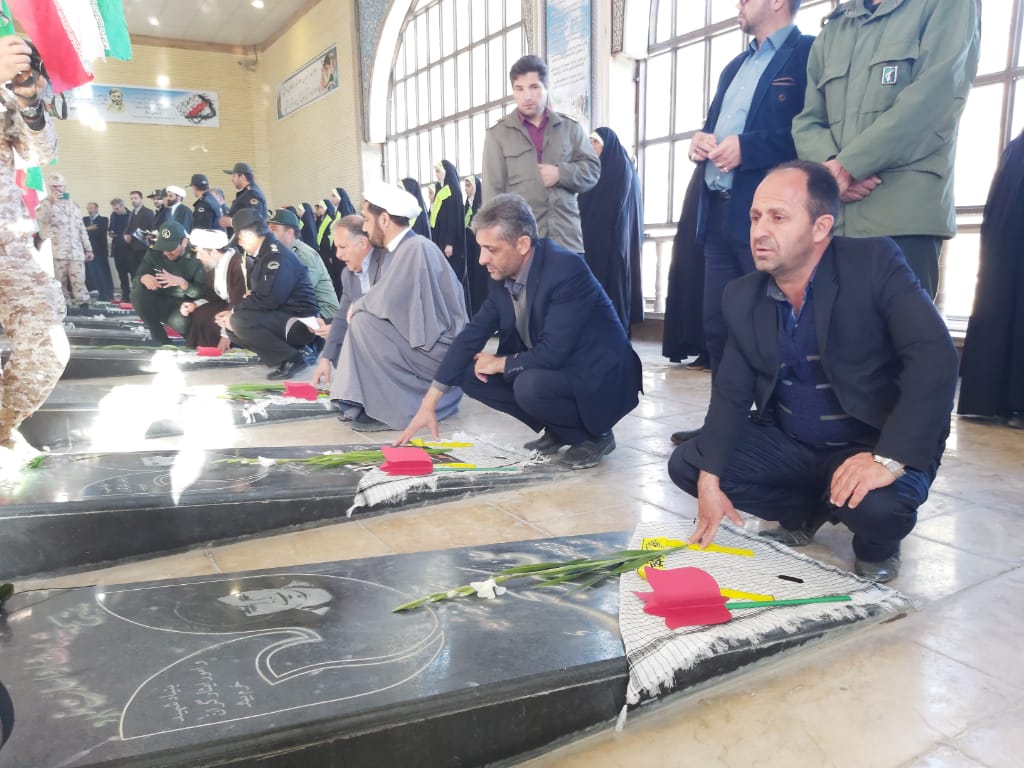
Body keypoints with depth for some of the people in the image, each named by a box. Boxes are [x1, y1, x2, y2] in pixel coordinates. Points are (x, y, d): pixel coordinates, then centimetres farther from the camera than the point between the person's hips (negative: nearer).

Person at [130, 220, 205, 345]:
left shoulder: (195, 260, -14)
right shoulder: (154, 254, -4)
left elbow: (202, 293, -20)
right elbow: (135, 280, -5)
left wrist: (182, 282, -39)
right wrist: (144, 277, -30)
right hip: (159, 304, 4)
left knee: (180, 321, -35)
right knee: (137, 292, -25)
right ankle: (160, 338, -15)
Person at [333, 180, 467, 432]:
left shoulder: (415, 248, -18)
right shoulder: (407, 248, 10)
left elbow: (385, 301, -23)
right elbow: (391, 302, 12)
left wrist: (357, 306, -4)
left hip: (440, 348, -10)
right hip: (433, 343, 10)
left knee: (363, 322, -17)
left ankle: (391, 409, -8)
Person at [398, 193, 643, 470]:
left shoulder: (566, 269, -27)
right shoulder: (502, 274, -4)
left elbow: (553, 352, -32)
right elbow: (472, 334, 0)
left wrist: (499, 363, -14)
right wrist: (429, 403, -3)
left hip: (599, 377, -8)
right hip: (549, 370, 8)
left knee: (530, 385, -34)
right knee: (471, 374, -1)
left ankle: (595, 435, -5)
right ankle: (556, 429, 10)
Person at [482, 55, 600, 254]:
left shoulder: (570, 127, 13)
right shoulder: (498, 133, 7)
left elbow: (592, 170, 11)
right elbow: (493, 188, 1)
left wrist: (561, 173, -8)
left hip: (567, 237, 2)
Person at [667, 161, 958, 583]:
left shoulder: (875, 263, -17)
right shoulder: (742, 295, -3)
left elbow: (934, 356, -27)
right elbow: (731, 393, -2)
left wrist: (890, 459, -36)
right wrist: (709, 481, -13)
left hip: (872, 445, -5)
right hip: (788, 443, 5)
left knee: (878, 505, -35)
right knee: (686, 465, -6)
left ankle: (876, 545, 5)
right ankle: (805, 510, 15)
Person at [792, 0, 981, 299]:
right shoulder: (831, 30, 23)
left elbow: (934, 95, -9)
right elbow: (807, 120, 15)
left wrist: (848, 165, -13)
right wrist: (829, 165, -7)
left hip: (904, 215, -4)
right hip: (833, 218, 5)